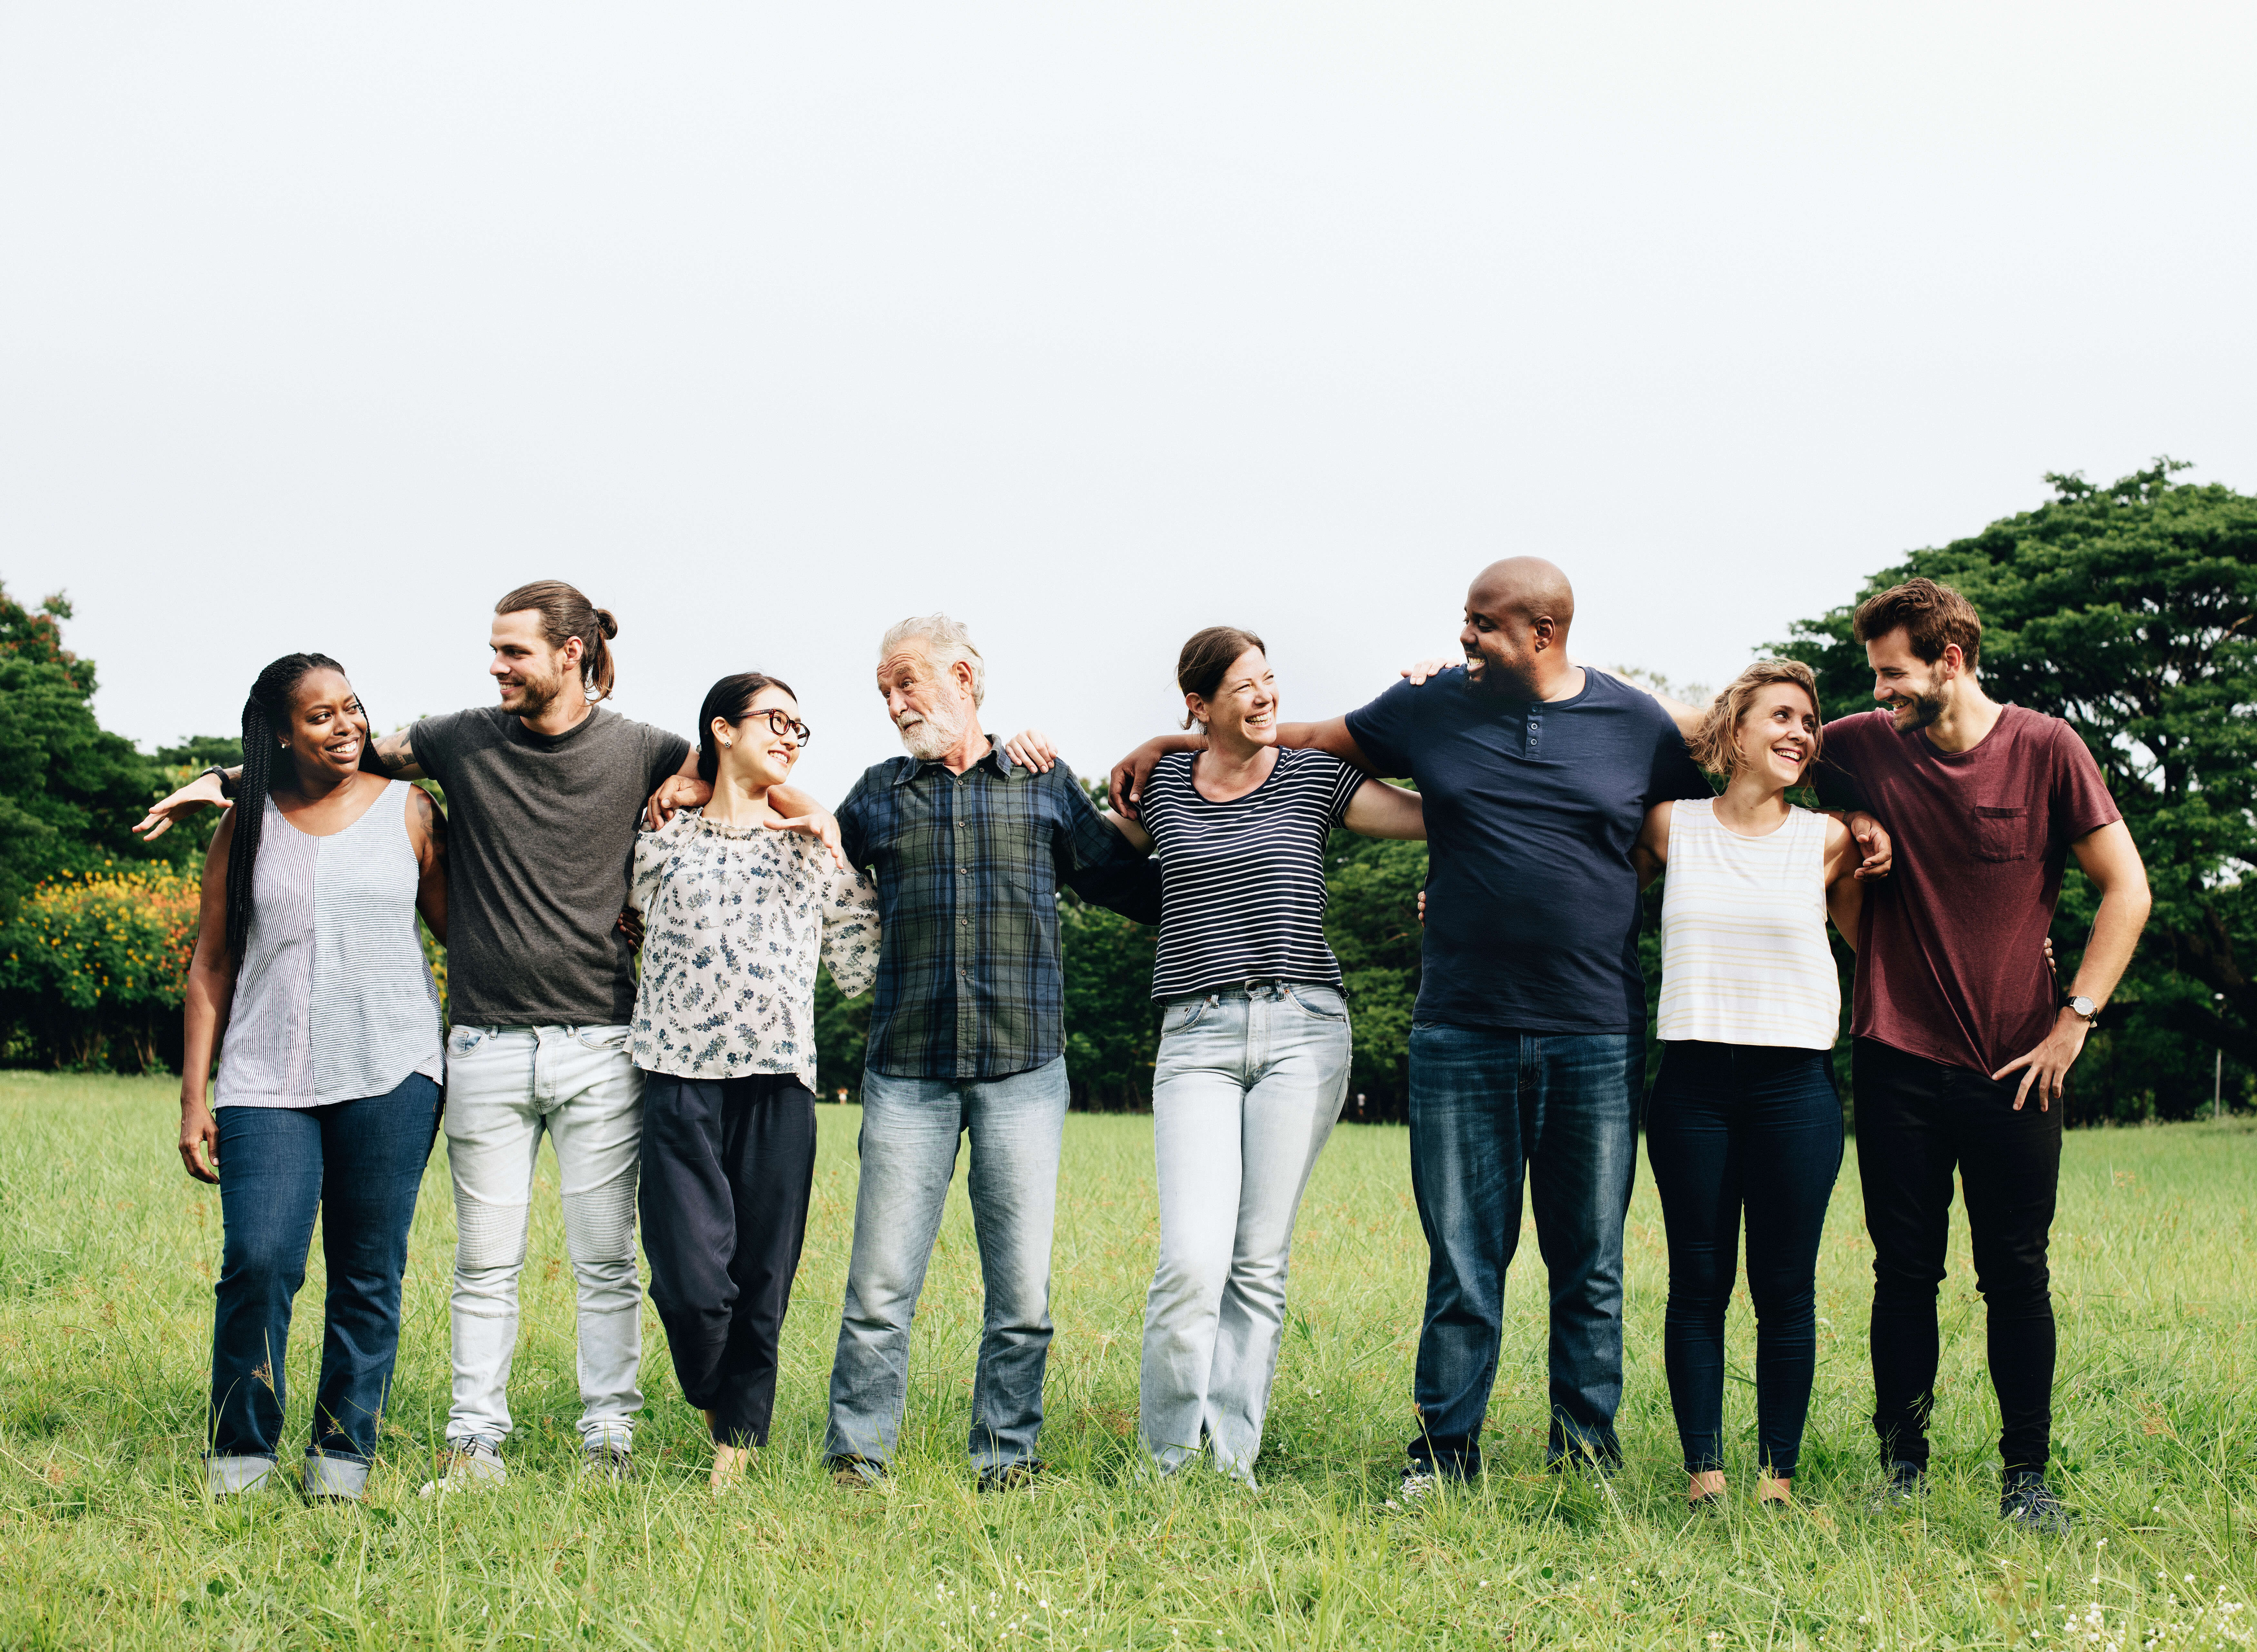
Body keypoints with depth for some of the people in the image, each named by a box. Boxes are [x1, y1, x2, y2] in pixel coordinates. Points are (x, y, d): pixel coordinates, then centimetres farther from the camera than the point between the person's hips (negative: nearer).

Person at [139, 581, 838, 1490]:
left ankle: (607, 1440, 12)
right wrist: (222, 779, 12)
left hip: (598, 1044, -1)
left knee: (605, 1262, 3)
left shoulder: (635, 751, 2)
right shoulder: (462, 742, 4)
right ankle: (474, 1442, 13)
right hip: (487, 1045, 1)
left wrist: (808, 809, -2)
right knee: (485, 1262, 5)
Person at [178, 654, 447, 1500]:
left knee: (369, 1272, 2)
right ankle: (242, 1446, 6)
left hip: (391, 1077, 0)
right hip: (268, 1080, 0)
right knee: (258, 1262, -11)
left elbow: (460, 927, 13)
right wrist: (194, 1098, 6)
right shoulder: (247, 827, 9)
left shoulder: (407, 811, 7)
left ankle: (343, 1447, 14)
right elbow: (212, 964, 10)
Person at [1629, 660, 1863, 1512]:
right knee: (1697, 1284, 3)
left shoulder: (1829, 842, 5)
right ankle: (1703, 1469, 9)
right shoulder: (1672, 827, 6)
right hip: (1693, 1083, 1)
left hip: (1795, 1087, 0)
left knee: (1785, 1289, 2)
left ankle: (1779, 1474, 10)